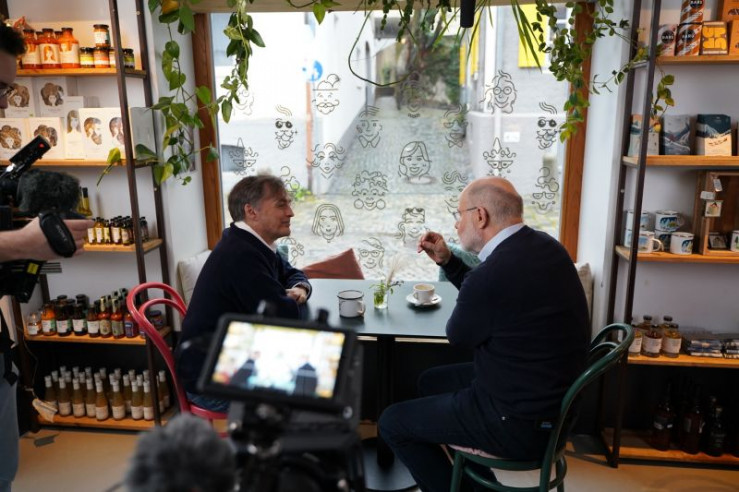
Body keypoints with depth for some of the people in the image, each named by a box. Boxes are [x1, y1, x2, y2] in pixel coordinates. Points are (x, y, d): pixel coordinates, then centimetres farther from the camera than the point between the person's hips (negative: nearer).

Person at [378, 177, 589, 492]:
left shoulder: (492, 275, -31)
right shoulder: (542, 245, -2)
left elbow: (458, 336, -10)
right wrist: (447, 261, 5)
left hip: (520, 422, -9)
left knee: (392, 423, 4)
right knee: (431, 381, 26)